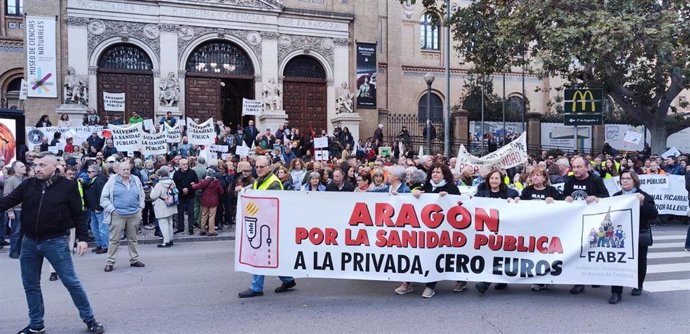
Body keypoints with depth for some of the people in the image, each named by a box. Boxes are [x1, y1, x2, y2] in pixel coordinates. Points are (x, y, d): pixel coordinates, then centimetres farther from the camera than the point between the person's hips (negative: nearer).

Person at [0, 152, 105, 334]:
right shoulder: (28, 184, 1)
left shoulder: (68, 186, -8)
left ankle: (89, 319, 10)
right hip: (29, 241, 5)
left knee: (71, 282, -1)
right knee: (30, 285, 12)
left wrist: (82, 238, -7)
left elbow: (78, 214, -4)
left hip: (55, 241, -4)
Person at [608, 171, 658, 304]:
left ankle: (638, 286, 39)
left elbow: (654, 215, -15)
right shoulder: (616, 196, 8)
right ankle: (616, 292, -5)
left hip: (640, 236, -1)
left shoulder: (645, 197, -4)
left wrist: (643, 203, -26)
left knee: (639, 262, 15)